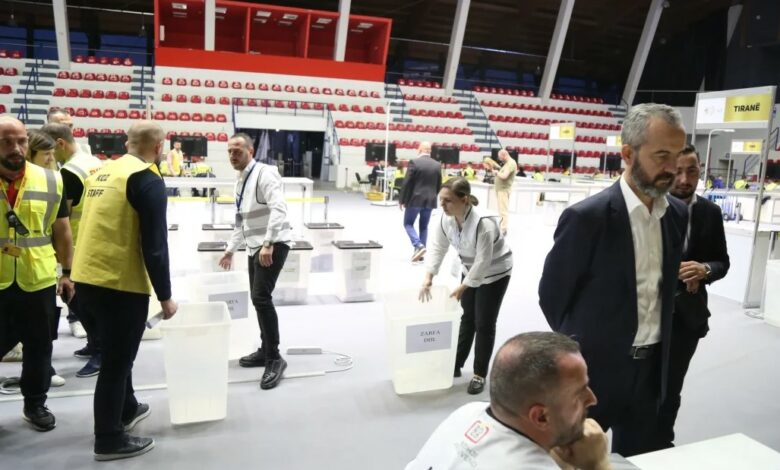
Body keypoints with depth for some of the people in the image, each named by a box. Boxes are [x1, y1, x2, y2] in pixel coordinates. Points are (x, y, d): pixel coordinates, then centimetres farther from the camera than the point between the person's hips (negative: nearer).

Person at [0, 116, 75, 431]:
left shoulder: (50, 181, -1)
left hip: (38, 281, 1)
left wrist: (67, 273, 6)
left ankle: (35, 403, 32)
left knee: (39, 346, 13)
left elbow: (62, 231, 6)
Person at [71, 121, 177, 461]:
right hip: (120, 284, -8)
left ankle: (127, 409, 43)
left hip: (87, 279, 8)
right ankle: (110, 440, 19)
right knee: (116, 360, 5)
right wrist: (165, 296, -9)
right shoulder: (147, 180, -12)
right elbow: (154, 245, -16)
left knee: (115, 353, 24)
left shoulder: (101, 174, 13)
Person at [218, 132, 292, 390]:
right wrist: (231, 249, 27)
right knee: (258, 299, 13)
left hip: (273, 245, -9)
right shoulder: (241, 182, 16)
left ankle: (274, 358, -8)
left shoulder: (265, 173, -13)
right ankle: (265, 351, 26)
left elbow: (278, 209, -27)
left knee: (262, 297, -18)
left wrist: (268, 244, -33)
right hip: (255, 247, 10)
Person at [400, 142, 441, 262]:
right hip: (430, 200, 5)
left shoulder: (414, 162, -10)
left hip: (415, 199, -4)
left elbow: (407, 183, -11)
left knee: (408, 224, 7)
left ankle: (418, 246, -11)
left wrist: (402, 200, -4)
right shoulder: (437, 165, 4)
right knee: (424, 226, 14)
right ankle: (420, 250, 14)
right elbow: (439, 185, 9)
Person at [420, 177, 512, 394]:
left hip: (494, 272, -6)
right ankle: (456, 365, 27)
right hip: (470, 270, 7)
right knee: (467, 317, 16)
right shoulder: (446, 218, -16)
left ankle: (480, 374, 12)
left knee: (484, 323, -2)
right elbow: (438, 248, -9)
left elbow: (483, 262, -32)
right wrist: (428, 277, -19)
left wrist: (462, 287, -25)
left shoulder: (484, 223, -37)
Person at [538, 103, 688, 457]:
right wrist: (583, 346, 2)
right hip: (594, 369, -6)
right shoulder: (587, 216, -20)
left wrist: (655, 345, 13)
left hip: (651, 366, 6)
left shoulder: (677, 214, 1)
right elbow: (551, 295, -10)